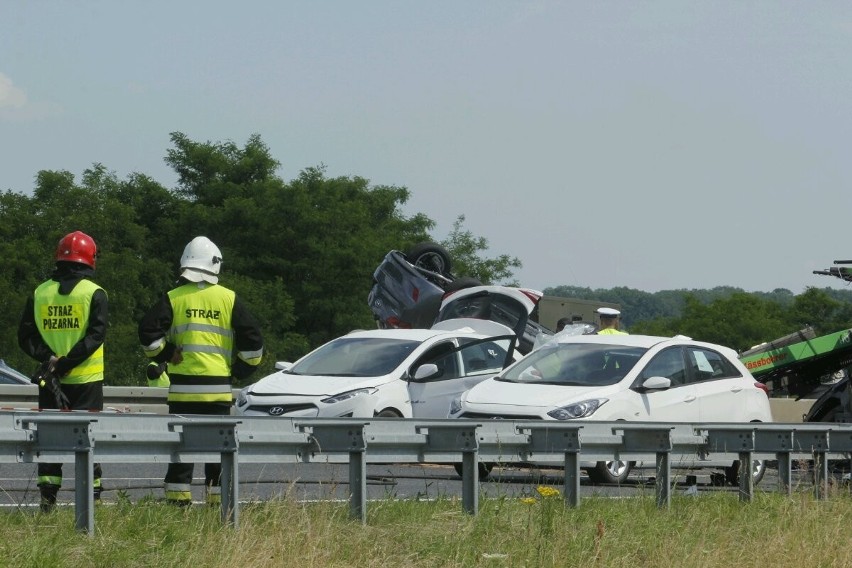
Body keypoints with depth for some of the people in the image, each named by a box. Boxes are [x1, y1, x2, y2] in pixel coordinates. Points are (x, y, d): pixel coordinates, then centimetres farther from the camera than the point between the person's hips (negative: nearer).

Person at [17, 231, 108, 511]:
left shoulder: (40, 293, 6)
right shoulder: (94, 293, -5)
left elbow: (25, 335, 1)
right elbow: (96, 334, -15)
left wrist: (49, 358, -9)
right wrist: (67, 362, -16)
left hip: (49, 381, 3)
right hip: (85, 380, -3)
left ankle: (48, 496, 1)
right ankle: (91, 496, 1)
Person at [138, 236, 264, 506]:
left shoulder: (173, 298, 1)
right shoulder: (229, 299, 3)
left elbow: (148, 331, -7)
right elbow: (253, 341, 2)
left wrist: (166, 356, 6)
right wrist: (240, 370, 14)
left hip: (183, 386, 0)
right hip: (219, 387, 0)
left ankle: (178, 501, 0)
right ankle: (219, 502, 4)